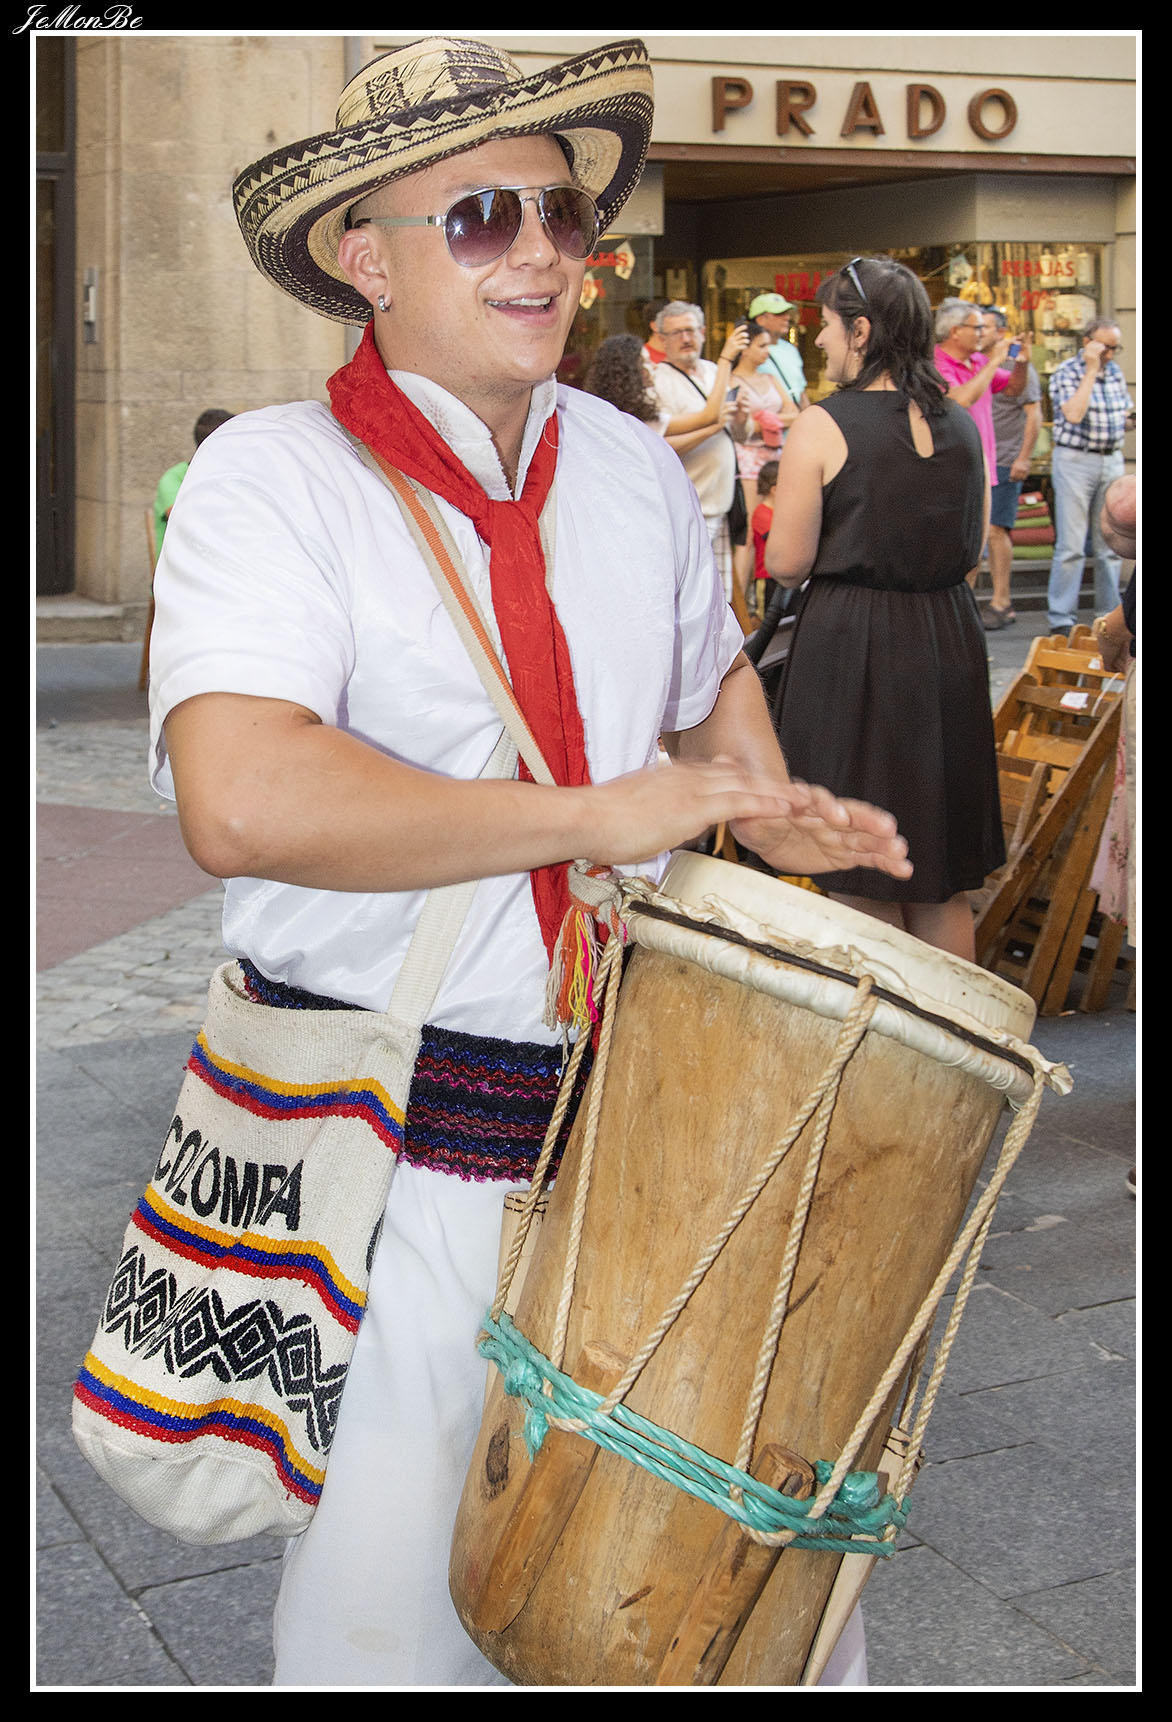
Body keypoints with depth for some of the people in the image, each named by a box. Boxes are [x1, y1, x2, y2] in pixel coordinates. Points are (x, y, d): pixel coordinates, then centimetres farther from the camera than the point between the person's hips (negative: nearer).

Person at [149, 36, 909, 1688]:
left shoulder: (634, 467, 8)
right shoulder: (273, 477, -12)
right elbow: (243, 802, -29)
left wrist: (769, 815, 8)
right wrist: (601, 815, -22)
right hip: (401, 1160, -5)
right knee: (395, 1603, 10)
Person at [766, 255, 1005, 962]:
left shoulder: (823, 426, -13)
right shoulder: (961, 424, 4)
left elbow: (787, 563, -11)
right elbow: (974, 544, 13)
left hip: (852, 648, -5)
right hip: (950, 644, 6)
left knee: (863, 886, 5)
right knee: (945, 884, 15)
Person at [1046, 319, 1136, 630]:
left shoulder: (1115, 373, 12)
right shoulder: (1067, 372, -7)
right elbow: (1073, 414, -24)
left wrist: (1133, 418, -1)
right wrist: (1091, 370, -20)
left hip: (1112, 461, 6)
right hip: (1075, 461, -6)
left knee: (1109, 544, 8)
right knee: (1071, 546, -8)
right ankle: (1062, 619, -3)